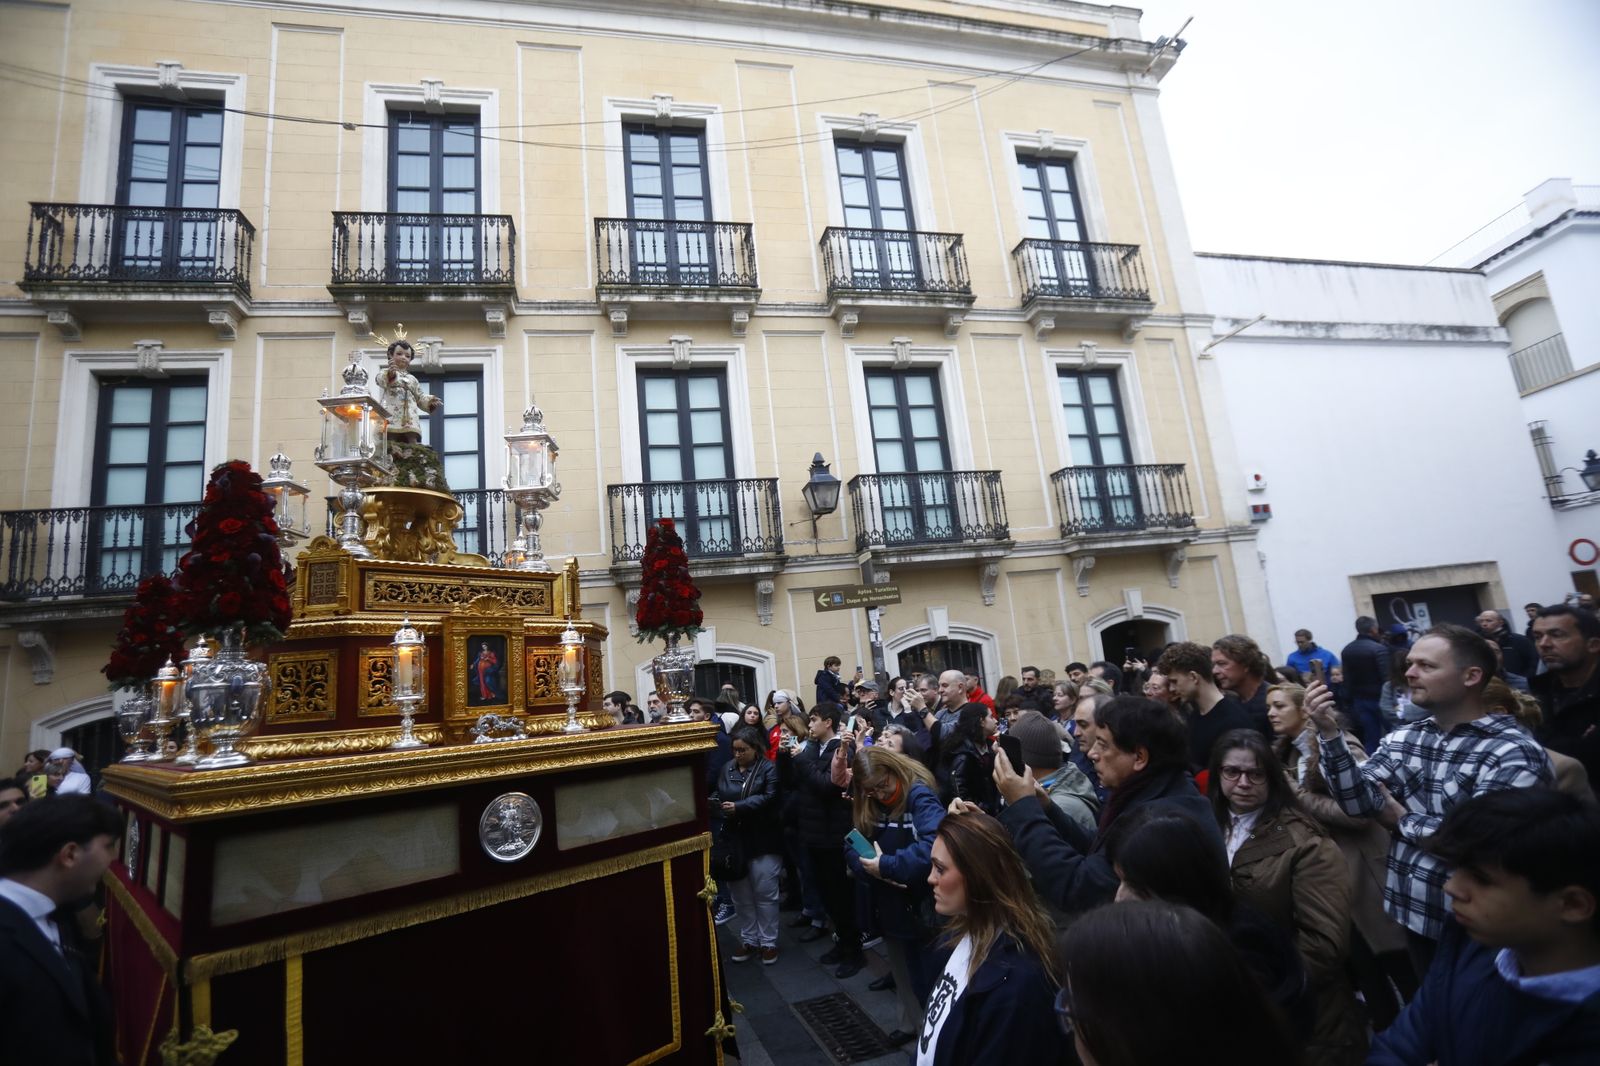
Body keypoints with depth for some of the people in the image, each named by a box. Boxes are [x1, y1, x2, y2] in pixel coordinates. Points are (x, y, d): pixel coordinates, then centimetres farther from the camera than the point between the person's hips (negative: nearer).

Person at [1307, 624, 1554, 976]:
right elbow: (1359, 801, -11)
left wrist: (1402, 821, -10)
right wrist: (1329, 732, -21)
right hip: (1413, 915, 5)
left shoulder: (1514, 752, -17)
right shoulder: (1402, 739, 0)